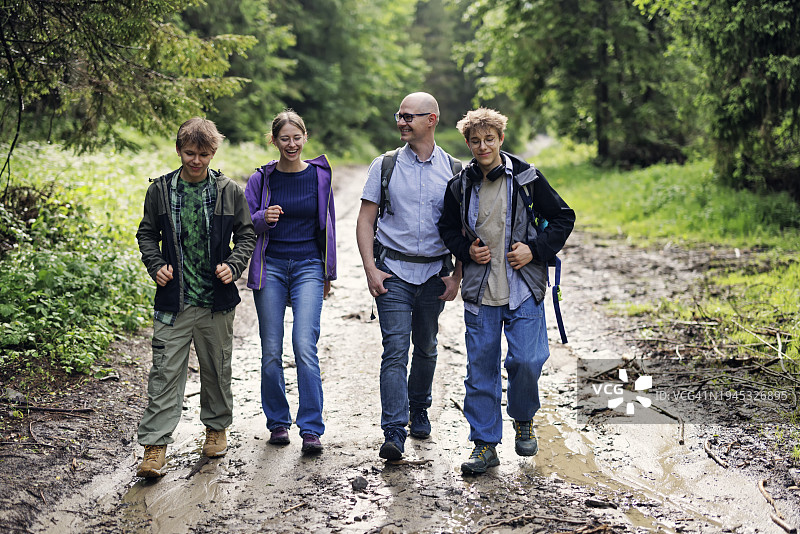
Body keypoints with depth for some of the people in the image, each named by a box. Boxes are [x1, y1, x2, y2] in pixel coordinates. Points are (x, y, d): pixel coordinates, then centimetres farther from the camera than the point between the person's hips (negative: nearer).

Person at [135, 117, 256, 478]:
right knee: (165, 371, -5)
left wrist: (234, 265, -8)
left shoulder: (228, 191, 2)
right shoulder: (160, 190, 2)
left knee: (217, 368, 13)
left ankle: (216, 428, 34)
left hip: (217, 299, 1)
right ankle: (155, 446, -4)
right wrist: (156, 266, -5)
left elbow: (247, 234, 9)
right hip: (174, 299, -1)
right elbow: (147, 234, 12)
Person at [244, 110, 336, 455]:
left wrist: (328, 272, 14)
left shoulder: (319, 175, 5)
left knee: (305, 346, -13)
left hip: (308, 267, -1)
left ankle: (311, 429, -8)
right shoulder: (261, 179, 2)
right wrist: (263, 218, -18)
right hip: (270, 267, 1)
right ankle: (277, 422, 18)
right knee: (271, 350, 3)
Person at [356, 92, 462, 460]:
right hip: (393, 271, -2)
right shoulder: (384, 166, 3)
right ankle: (394, 433, -13)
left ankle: (418, 410, 36)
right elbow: (365, 221, 2)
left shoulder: (454, 170, 4)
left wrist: (456, 275, 1)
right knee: (395, 350, -11)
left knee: (426, 348, 14)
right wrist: (370, 268, -8)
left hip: (434, 272, 2)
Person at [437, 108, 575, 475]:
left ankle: (523, 420, 22)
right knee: (481, 368, 3)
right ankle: (485, 444, 15)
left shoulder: (525, 178, -3)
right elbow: (448, 228, 18)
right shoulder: (460, 186, 3)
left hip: (523, 289, -2)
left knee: (526, 361, -8)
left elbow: (563, 218, 3)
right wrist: (467, 250, -1)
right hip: (479, 293, 2)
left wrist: (535, 250, -8)